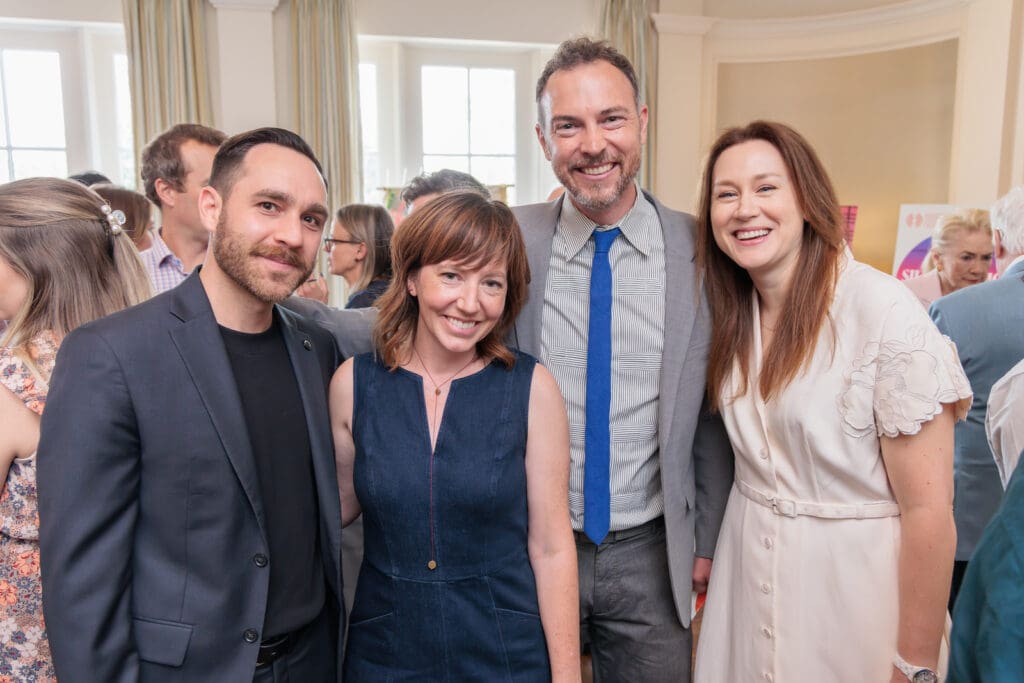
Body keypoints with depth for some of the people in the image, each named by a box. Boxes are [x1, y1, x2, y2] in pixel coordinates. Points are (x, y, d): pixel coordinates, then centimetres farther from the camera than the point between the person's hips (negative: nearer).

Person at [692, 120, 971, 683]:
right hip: (747, 572, 6)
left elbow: (928, 510, -18)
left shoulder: (886, 311, -20)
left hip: (854, 584, -5)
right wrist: (706, 556, 5)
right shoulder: (732, 317, -1)